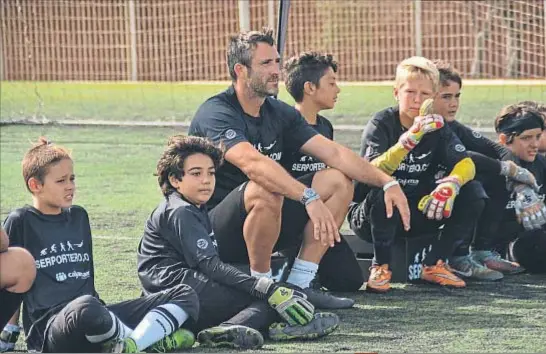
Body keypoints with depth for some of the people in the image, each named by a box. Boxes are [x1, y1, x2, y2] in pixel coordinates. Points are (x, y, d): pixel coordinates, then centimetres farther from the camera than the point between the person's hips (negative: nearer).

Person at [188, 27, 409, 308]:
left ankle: (299, 285, -5)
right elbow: (252, 163, -35)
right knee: (265, 191, -37)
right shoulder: (216, 114, -18)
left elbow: (333, 152, 1)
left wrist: (387, 182, -11)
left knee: (338, 182, -1)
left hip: (265, 225, 8)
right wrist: (310, 197, -44)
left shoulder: (279, 113, 7)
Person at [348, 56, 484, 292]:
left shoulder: (436, 127, 1)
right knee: (385, 191, -39)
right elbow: (373, 171, -31)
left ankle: (434, 264, -2)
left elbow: (466, 164, -11)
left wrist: (451, 184, -35)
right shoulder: (381, 124, -14)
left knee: (473, 194, -12)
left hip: (417, 214, 5)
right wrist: (410, 138, -45)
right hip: (369, 217, -5)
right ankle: (381, 266, -17)